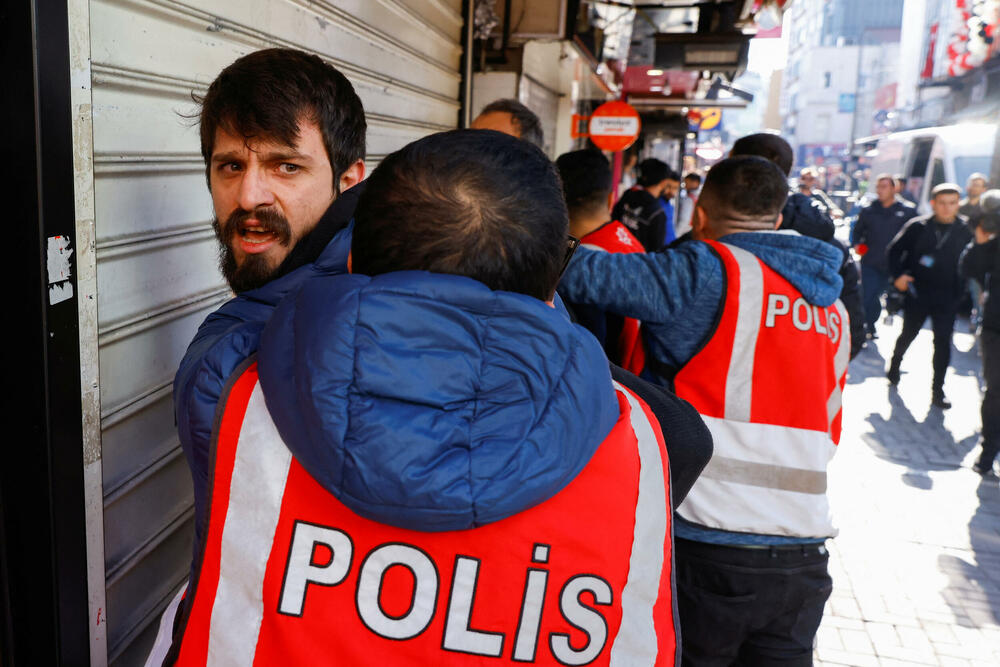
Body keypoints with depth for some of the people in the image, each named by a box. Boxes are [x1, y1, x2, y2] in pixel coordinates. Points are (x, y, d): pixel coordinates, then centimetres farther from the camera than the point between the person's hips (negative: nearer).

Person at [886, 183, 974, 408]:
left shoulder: (966, 231, -2)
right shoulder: (918, 227, -5)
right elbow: (894, 250, 4)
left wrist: (961, 290, -3)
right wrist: (897, 276, -6)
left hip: (947, 299, 0)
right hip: (917, 294, 0)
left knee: (943, 341, -4)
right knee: (908, 334, 14)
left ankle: (937, 389, 4)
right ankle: (894, 368, 40)